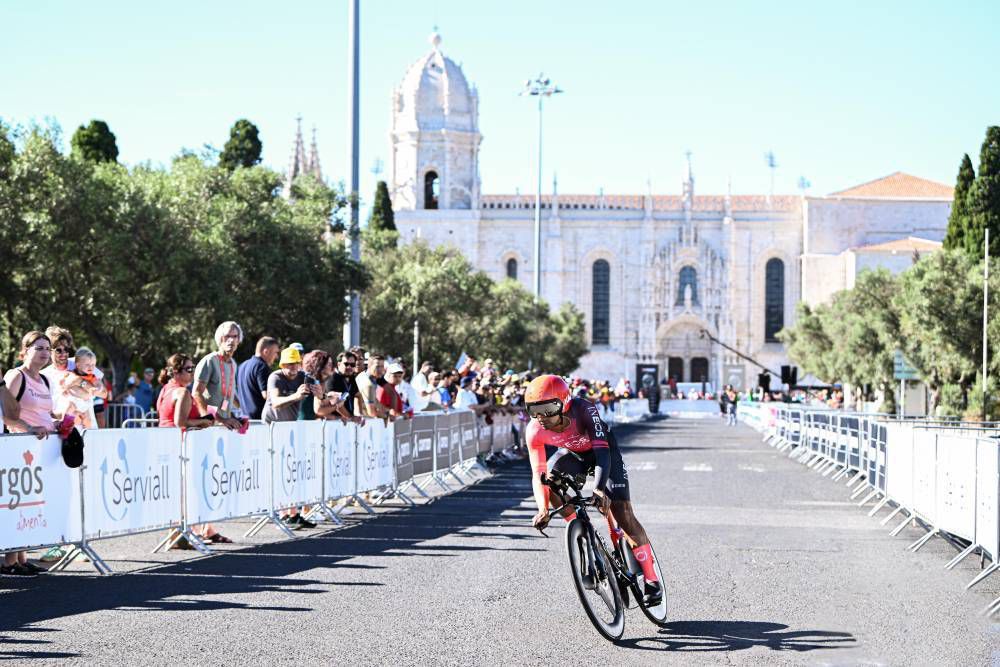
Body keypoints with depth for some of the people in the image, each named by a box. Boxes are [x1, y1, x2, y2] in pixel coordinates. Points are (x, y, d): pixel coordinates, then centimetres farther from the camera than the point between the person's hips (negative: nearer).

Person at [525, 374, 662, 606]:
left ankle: (651, 580, -6)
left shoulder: (583, 409, -39)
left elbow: (602, 450, -46)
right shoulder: (535, 431, -28)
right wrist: (543, 509, -44)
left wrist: (599, 488, -61)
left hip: (602, 450, -4)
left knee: (622, 514, -15)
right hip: (572, 453, 4)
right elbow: (538, 473, -27)